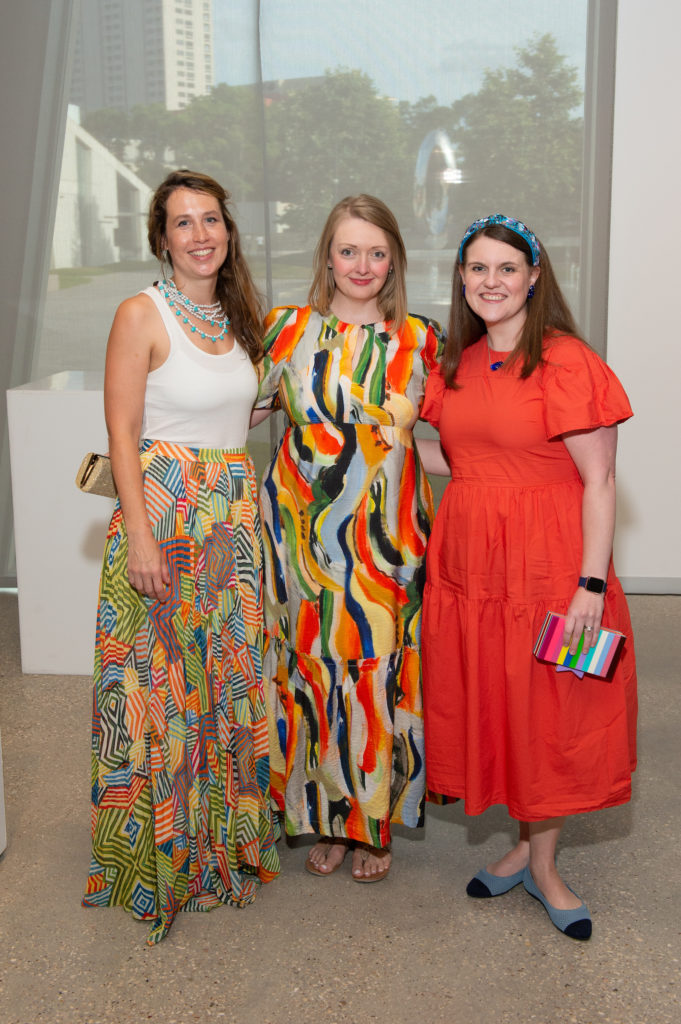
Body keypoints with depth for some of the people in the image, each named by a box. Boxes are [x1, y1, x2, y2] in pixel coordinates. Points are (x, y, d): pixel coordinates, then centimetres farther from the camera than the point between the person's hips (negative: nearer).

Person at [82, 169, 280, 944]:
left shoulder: (236, 318, 11)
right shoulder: (142, 314, -8)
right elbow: (123, 433, -12)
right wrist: (140, 534, -17)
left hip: (234, 515, 6)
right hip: (162, 510, -6)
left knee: (227, 674, 13)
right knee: (159, 684, 1)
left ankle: (223, 837, 30)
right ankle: (158, 859, 19)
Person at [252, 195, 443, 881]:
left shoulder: (419, 339, 4)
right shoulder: (288, 328, 3)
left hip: (386, 533, 0)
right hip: (305, 525, 0)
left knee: (380, 668, 4)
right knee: (313, 664, 7)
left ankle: (376, 822, 23)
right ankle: (324, 816, 25)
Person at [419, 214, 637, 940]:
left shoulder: (567, 362, -11)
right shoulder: (456, 364, 9)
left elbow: (598, 482, -13)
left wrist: (591, 586, -18)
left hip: (547, 561, -6)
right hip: (467, 558, 6)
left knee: (550, 711, 6)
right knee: (486, 706, 12)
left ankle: (543, 864, 26)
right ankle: (523, 846, 32)